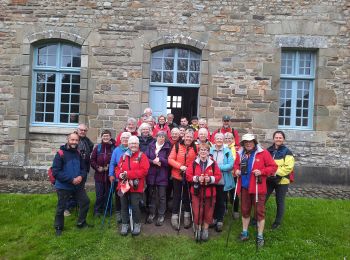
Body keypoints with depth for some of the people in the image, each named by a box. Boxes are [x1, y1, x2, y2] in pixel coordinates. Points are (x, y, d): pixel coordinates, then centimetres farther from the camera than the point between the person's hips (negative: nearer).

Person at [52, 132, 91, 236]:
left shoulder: (78, 153, 2)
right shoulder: (60, 154, -15)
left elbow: (84, 168, 9)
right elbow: (56, 172, -20)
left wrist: (81, 176, -13)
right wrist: (71, 180, -23)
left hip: (78, 185, 5)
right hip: (63, 186, -5)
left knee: (86, 201, 12)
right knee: (61, 208, 9)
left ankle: (81, 223, 32)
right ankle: (58, 227, 32)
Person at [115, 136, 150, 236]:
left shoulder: (142, 156, -3)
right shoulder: (124, 156, 13)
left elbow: (144, 171, -14)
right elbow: (118, 168, 14)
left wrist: (128, 174, -17)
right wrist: (120, 174, -10)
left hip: (135, 186, -5)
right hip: (123, 185, 5)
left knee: (135, 206, -2)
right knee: (124, 206, 12)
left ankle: (137, 225, 18)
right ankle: (125, 225, 26)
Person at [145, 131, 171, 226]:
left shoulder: (167, 148, -1)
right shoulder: (151, 146, 5)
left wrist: (160, 160, -17)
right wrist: (153, 161, -14)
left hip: (162, 175, -2)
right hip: (151, 174, 2)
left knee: (162, 196, 4)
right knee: (152, 194, 12)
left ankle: (161, 215, 17)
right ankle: (151, 213, 27)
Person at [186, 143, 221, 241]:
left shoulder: (213, 163, -1)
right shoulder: (194, 163, 0)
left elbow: (218, 176, -2)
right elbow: (188, 175, -3)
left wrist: (210, 179, -19)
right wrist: (197, 178, -18)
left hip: (209, 192, 0)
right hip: (196, 192, 0)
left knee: (208, 212, 9)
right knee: (197, 212, 2)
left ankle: (205, 229, 29)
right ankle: (198, 229, 22)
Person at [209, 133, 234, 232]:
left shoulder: (227, 151, -2)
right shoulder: (210, 150, 3)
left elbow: (231, 165, -11)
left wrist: (219, 167, -17)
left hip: (223, 182, -2)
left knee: (221, 202, 8)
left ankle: (220, 221, 22)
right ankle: (214, 218, 31)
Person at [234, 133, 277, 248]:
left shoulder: (263, 153, -9)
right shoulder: (240, 154, 5)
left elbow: (273, 167, -8)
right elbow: (236, 164, 20)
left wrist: (262, 172, -22)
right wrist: (236, 170, -1)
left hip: (258, 188, -4)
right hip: (244, 187, 4)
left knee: (259, 211, 6)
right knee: (245, 210, 17)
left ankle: (260, 236, 21)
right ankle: (245, 232, 34)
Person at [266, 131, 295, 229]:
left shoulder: (287, 152, -6)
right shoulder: (268, 150, 8)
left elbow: (289, 167, -17)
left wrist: (276, 172, -24)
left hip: (282, 181, -4)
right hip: (268, 180, 4)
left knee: (280, 202, 10)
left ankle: (277, 222, 26)